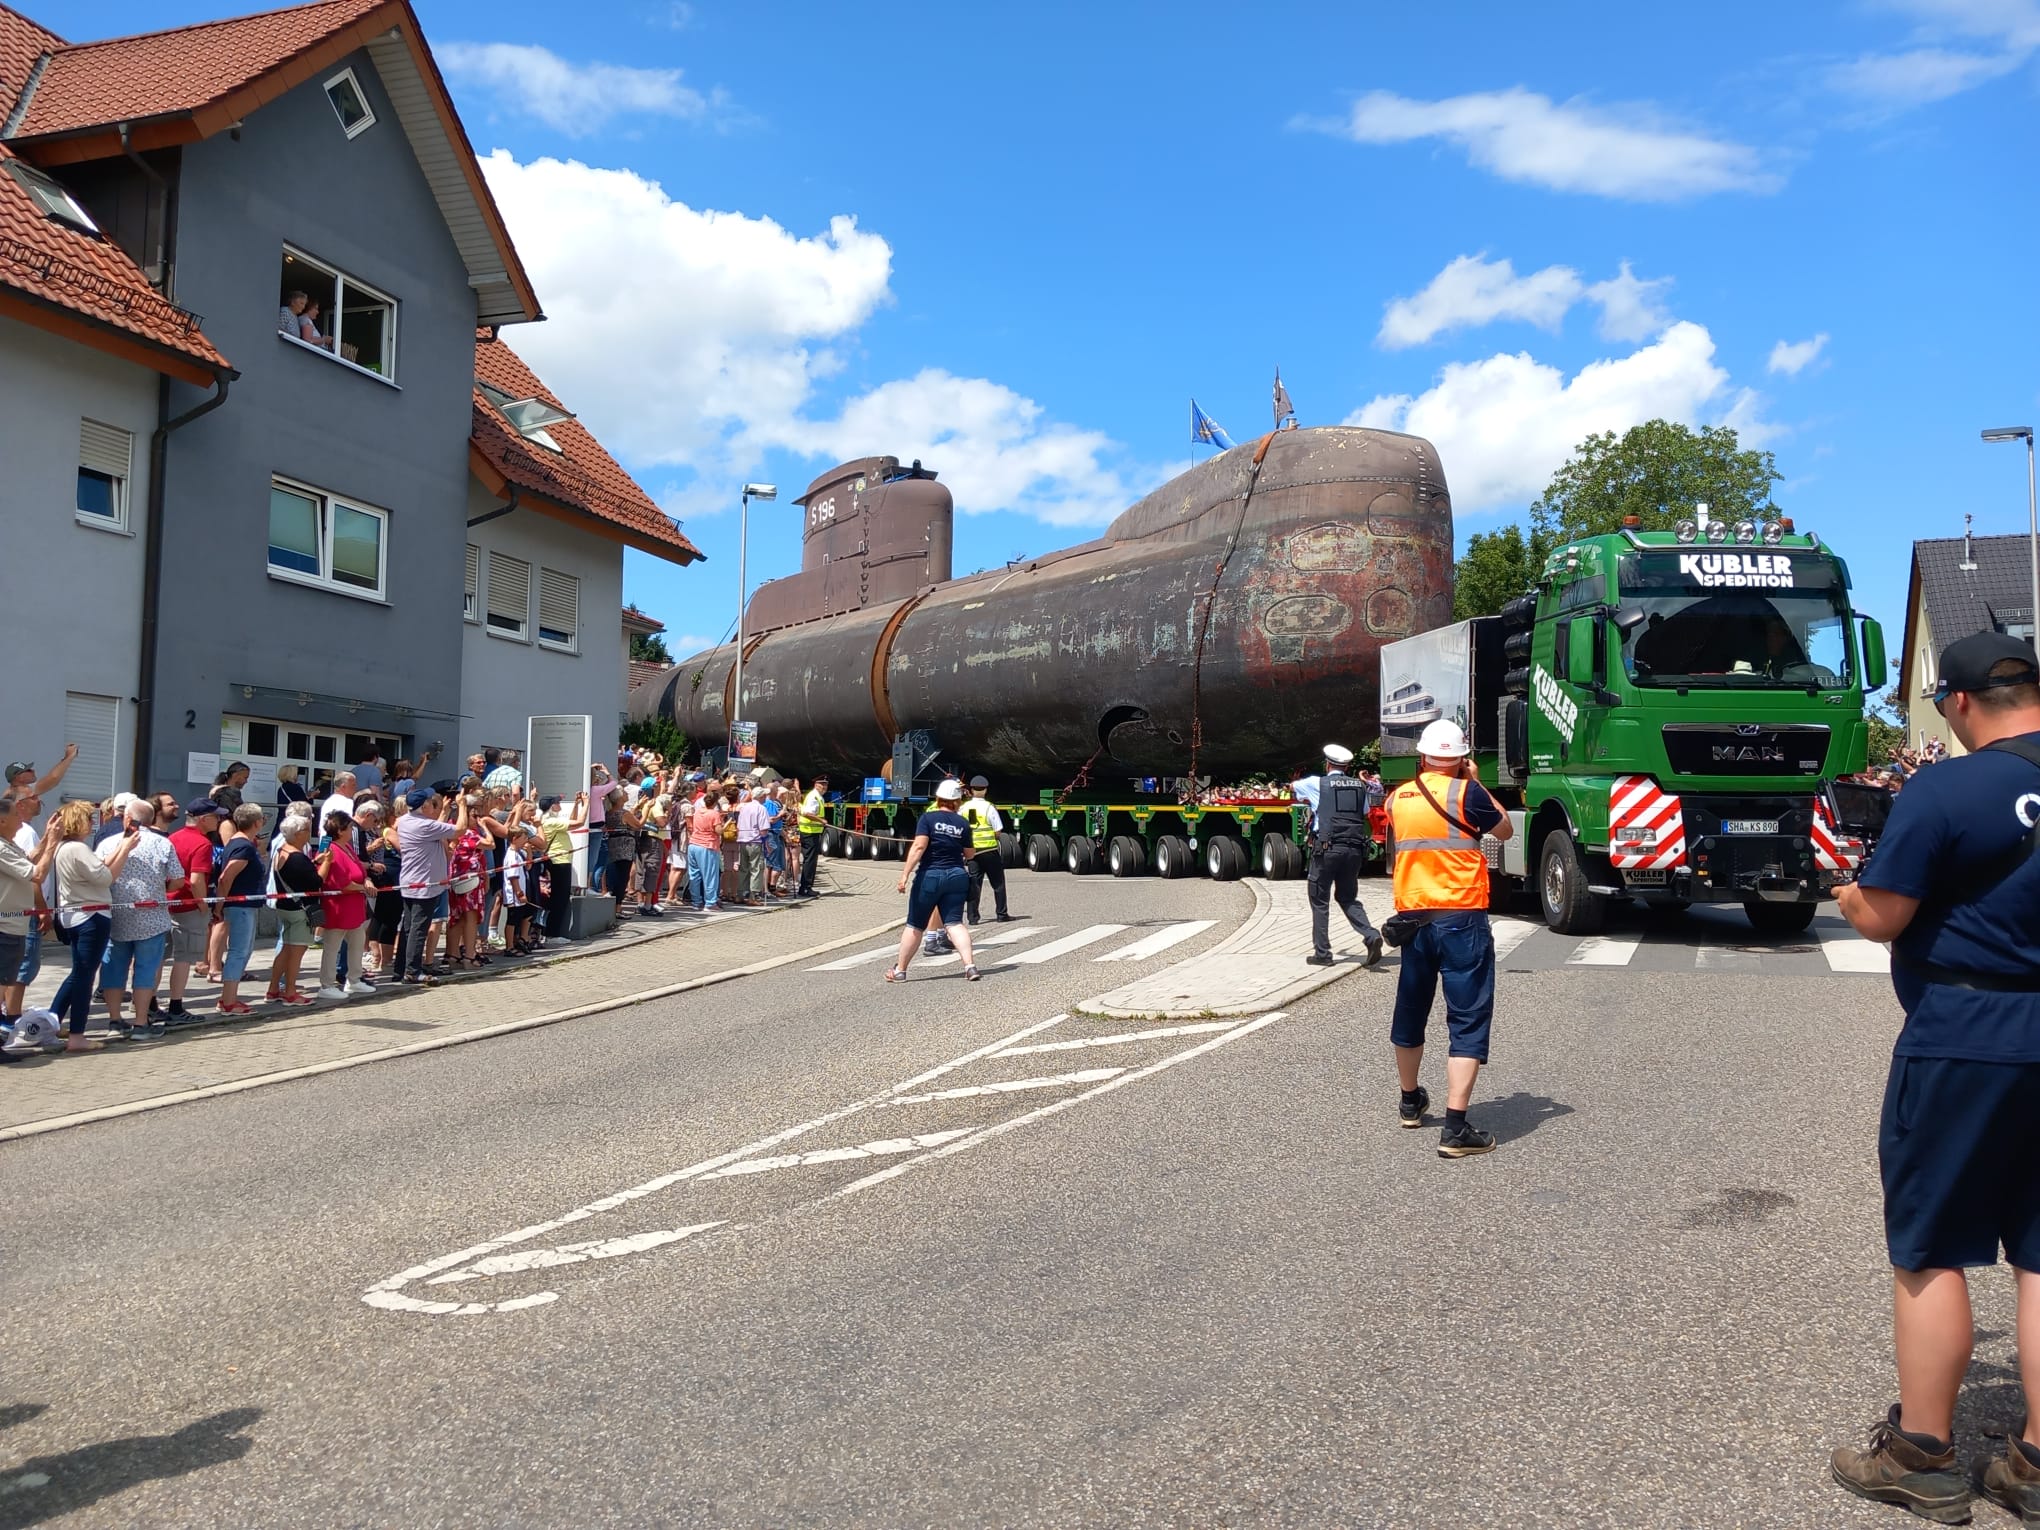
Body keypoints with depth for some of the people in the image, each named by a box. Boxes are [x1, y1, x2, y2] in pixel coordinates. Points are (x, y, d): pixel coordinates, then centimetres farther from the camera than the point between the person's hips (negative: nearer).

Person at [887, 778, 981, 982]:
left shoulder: (928, 818, -6)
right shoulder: (963, 823, 2)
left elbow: (919, 846, -17)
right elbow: (969, 855, 9)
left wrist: (905, 874, -17)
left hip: (930, 876, -2)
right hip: (957, 876, 2)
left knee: (914, 925, 8)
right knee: (954, 923, 2)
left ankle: (899, 970, 18)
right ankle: (970, 965, -16)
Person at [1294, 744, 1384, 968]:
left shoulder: (1317, 783, 3)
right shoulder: (1360, 786, 11)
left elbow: (1292, 787, 22)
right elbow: (1365, 814, 16)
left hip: (1327, 848, -4)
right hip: (1355, 849, 4)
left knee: (1320, 901, 7)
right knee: (1347, 897, 17)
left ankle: (1322, 953, 8)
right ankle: (1371, 935, -4)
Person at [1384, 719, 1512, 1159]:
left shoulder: (1397, 798, 6)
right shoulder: (1466, 792, -9)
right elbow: (1505, 830, 6)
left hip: (1412, 918, 5)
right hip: (1461, 918, -5)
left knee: (1410, 1011, 20)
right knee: (1468, 1021, -3)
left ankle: (1411, 1102, 39)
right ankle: (1455, 1128, -11)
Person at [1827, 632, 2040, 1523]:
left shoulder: (1945, 791, -15)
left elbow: (1882, 919, -13)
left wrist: (1847, 895, 7)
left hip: (1964, 1040, -6)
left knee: (1931, 1248, 6)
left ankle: (1920, 1458, 15)